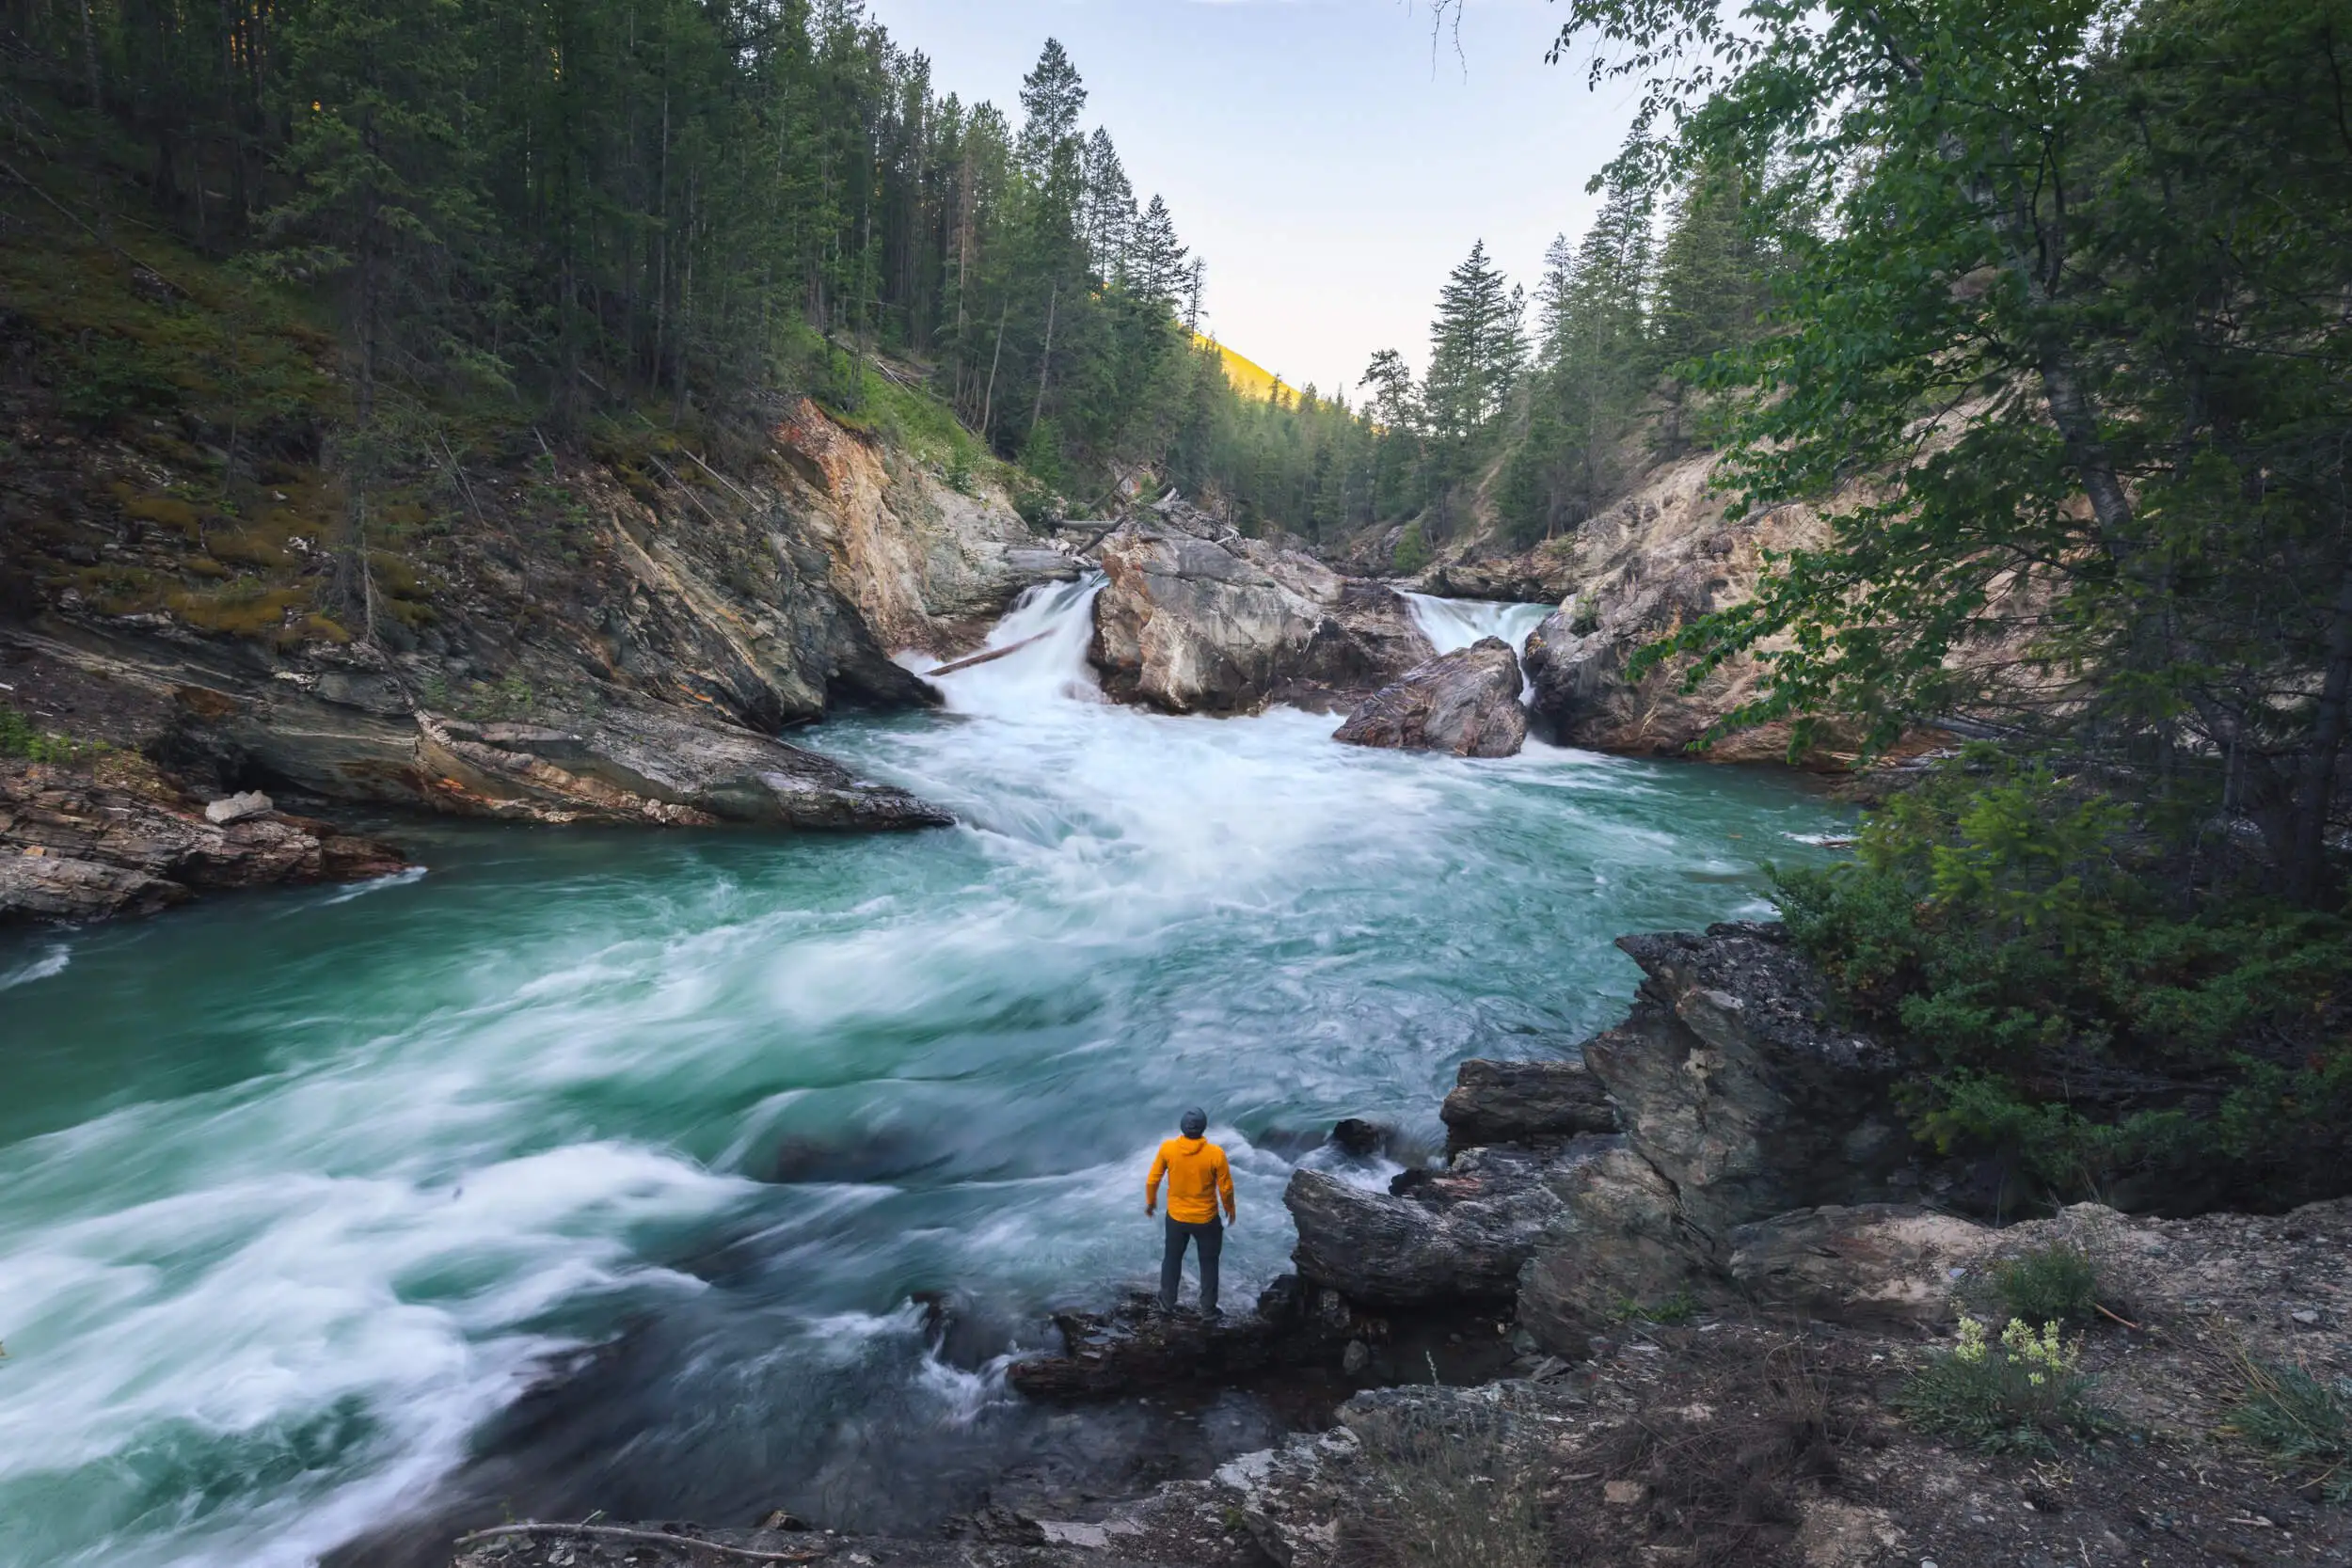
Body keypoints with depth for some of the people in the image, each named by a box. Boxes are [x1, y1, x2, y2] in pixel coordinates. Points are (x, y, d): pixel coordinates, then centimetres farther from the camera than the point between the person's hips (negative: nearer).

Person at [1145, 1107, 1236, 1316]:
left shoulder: (1167, 1148, -19)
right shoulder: (1215, 1154, -25)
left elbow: (1152, 1180, -7)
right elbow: (1226, 1188, -13)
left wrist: (1150, 1202, 12)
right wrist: (1230, 1210, 7)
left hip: (1176, 1217, 2)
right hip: (1206, 1219, -2)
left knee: (1172, 1258, 25)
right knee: (1208, 1263, 20)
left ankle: (1167, 1302, 39)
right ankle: (1208, 1309, 31)